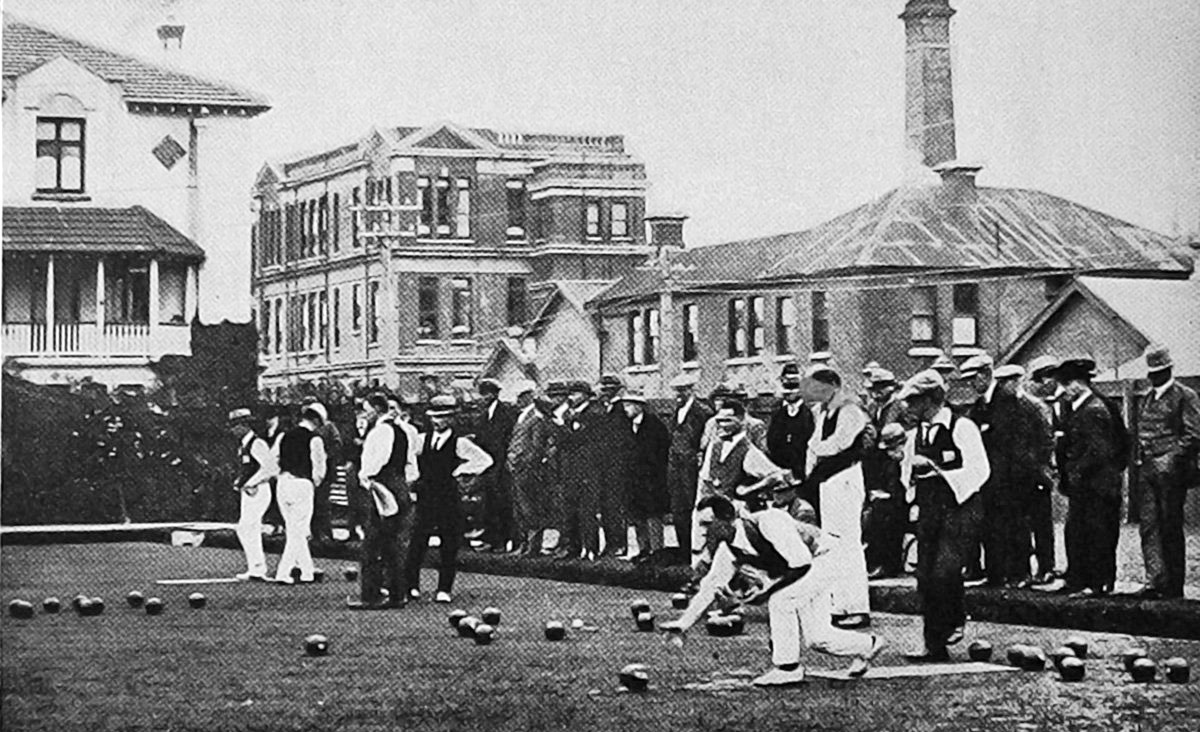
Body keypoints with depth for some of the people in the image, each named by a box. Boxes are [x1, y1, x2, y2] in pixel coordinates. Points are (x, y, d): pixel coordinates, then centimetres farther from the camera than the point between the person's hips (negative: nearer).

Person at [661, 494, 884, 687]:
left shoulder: (768, 523, -34)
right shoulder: (728, 548, -10)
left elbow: (802, 563, -34)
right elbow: (711, 585, -4)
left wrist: (768, 589, -32)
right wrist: (683, 623, -11)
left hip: (820, 560, -8)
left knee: (780, 601, -26)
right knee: (816, 639, 5)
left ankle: (788, 667, -15)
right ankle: (868, 645, 30)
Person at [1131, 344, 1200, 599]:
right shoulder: (1147, 399, 16)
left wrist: (1170, 459, -15)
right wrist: (1142, 458, 8)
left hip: (1172, 472, -6)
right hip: (1149, 471, 6)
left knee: (1171, 529, -1)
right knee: (1148, 526, -3)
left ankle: (1174, 587, 5)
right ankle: (1155, 581, -4)